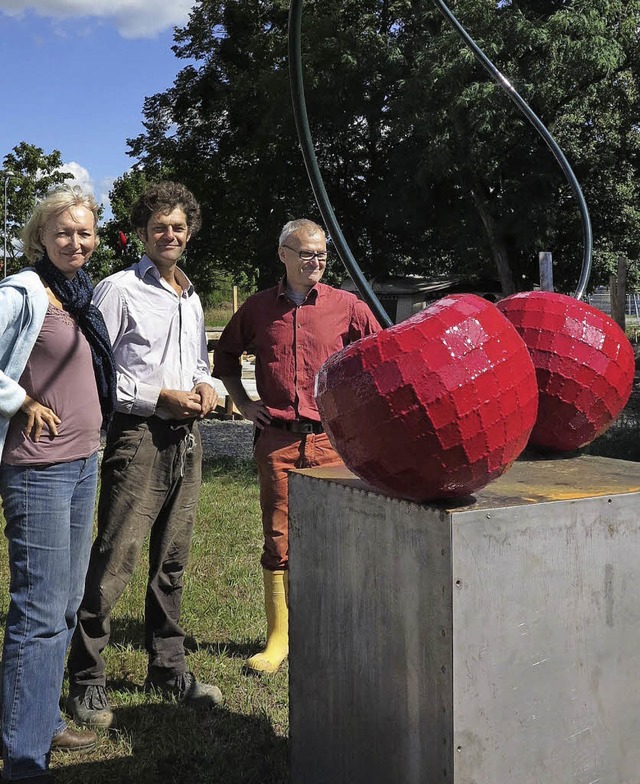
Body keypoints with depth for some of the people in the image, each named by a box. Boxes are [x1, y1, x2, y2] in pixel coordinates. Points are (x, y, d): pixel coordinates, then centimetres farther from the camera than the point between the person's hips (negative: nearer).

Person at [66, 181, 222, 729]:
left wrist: (205, 385, 6)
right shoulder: (119, 291, -4)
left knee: (172, 560, 13)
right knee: (114, 561, -8)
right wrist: (158, 398, -14)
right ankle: (86, 681, 3)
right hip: (139, 437, -7)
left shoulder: (192, 298, 18)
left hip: (187, 438, 7)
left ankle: (168, 668, 25)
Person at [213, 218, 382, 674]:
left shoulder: (346, 306, 3)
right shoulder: (258, 308, 8)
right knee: (278, 541, 3)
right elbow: (225, 355, 23)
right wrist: (242, 402, 12)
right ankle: (278, 640, 12)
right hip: (277, 440, 1)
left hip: (332, 438, -1)